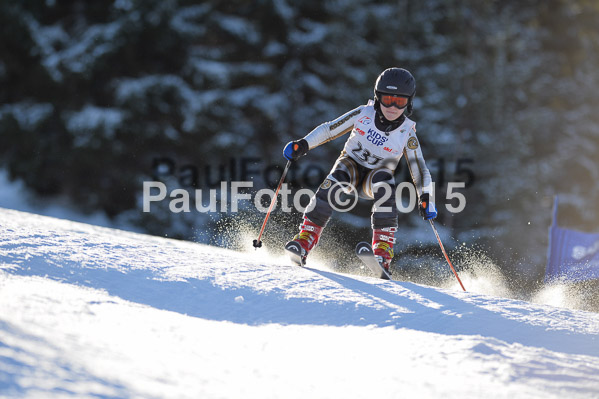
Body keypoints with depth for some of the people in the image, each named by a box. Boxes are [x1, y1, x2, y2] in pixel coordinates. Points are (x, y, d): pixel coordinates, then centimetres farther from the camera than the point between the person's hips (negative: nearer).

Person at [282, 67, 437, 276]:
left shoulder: (407, 133, -17)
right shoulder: (364, 114, -15)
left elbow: (419, 170, -14)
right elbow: (329, 129, -6)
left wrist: (426, 198, -29)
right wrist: (303, 145, -18)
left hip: (377, 173, -1)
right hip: (351, 162, 1)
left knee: (384, 183, -35)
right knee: (336, 180, -32)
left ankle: (383, 253, -39)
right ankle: (304, 241, -33)